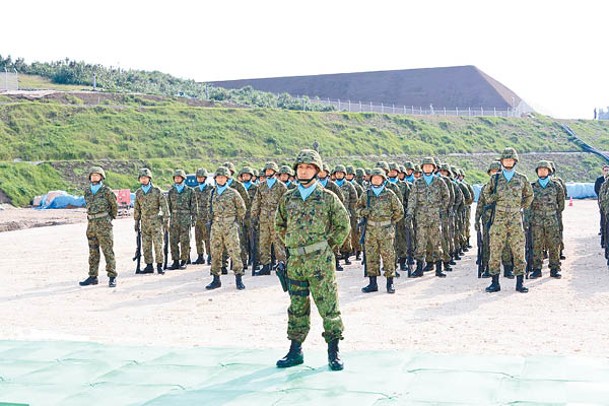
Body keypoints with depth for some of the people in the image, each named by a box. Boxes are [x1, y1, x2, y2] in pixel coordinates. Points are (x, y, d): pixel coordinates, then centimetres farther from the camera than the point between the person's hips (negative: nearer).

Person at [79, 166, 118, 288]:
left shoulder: (106, 191, -6)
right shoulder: (87, 191, 10)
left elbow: (114, 205, 4)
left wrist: (110, 218, 11)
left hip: (104, 224, -6)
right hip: (91, 223, 6)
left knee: (108, 251, -5)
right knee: (93, 252, 10)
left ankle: (112, 277, -2)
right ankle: (93, 277, 15)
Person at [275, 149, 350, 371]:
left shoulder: (328, 198, -2)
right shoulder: (288, 199, 9)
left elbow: (343, 225, 4)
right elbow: (280, 224, 23)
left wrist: (329, 248, 0)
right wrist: (291, 245, 14)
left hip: (320, 261, -4)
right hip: (295, 261, 4)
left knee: (328, 306, -2)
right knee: (297, 307, 12)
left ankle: (333, 353, 7)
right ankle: (295, 351, 21)